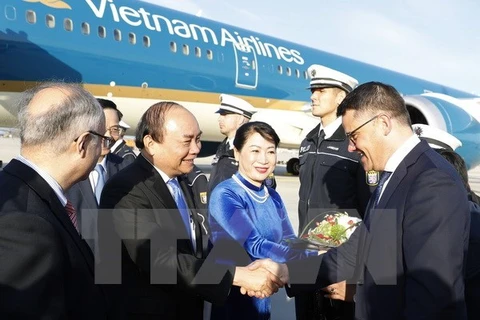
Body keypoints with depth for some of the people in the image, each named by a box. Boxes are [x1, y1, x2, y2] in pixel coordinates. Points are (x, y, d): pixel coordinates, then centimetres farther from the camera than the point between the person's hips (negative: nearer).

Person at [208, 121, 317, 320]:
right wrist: (313, 256, -29)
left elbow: (289, 242, 1)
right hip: (230, 301, -6)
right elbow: (255, 247, -24)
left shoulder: (273, 198, 5)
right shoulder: (225, 195, -17)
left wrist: (321, 250, -18)